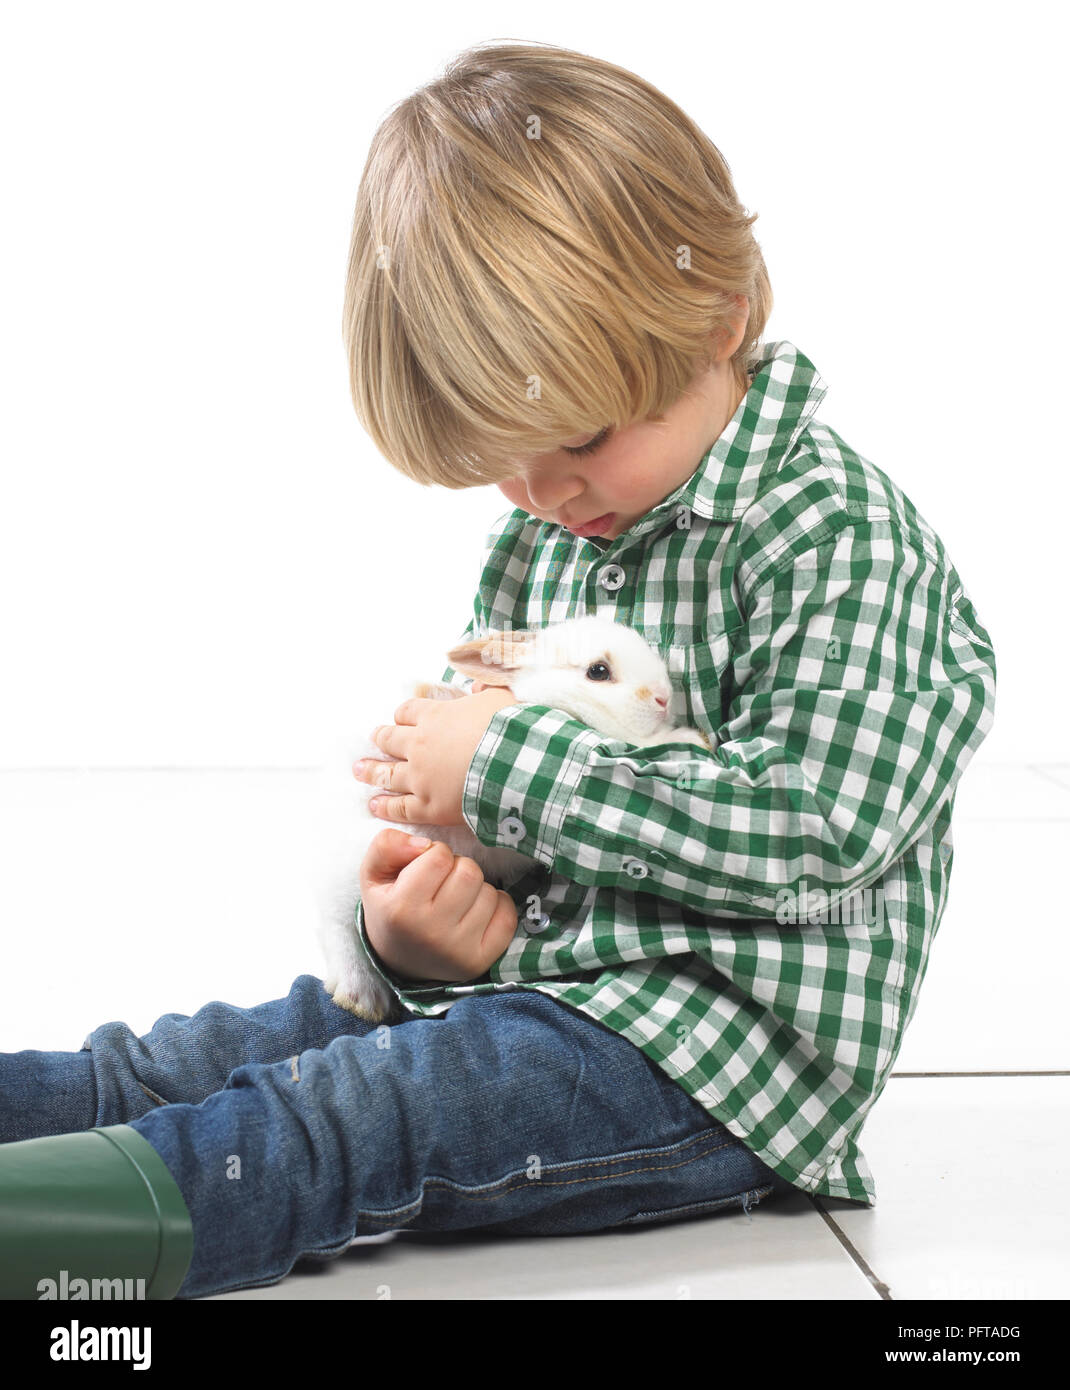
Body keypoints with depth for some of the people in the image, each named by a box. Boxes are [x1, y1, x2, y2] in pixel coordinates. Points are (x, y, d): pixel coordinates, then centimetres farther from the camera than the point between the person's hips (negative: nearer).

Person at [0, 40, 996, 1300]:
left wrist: (511, 765, -21)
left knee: (350, 1114, -31)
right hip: (535, 971, 8)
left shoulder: (839, 531, -13)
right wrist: (423, 930, -5)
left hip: (722, 1050, -8)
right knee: (165, 1069, -7)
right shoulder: (534, 544, 11)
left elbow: (813, 828, -23)